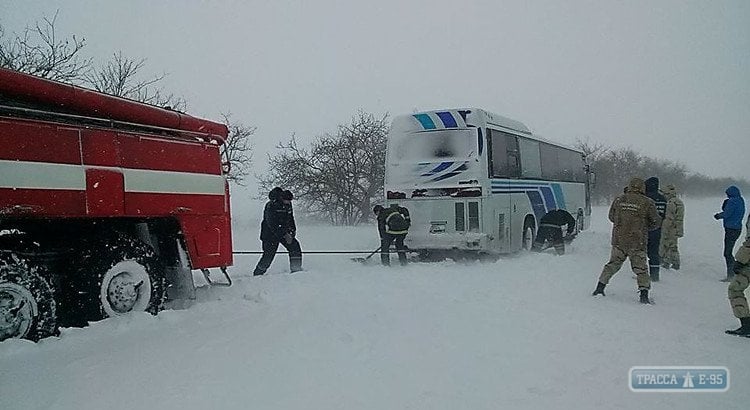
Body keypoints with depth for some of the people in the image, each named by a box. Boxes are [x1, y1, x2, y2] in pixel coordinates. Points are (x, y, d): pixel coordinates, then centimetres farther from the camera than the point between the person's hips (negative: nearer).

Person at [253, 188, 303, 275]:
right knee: (269, 255, -9)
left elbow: (290, 218, 15)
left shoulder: (288, 204, 0)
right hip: (270, 233, -7)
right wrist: (284, 235, -27)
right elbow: (272, 224, -25)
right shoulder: (271, 206, -23)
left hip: (284, 231, 7)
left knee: (295, 247, -5)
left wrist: (293, 230, 0)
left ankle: (296, 269, 4)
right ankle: (258, 273, 8)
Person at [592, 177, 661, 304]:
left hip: (618, 240, 3)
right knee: (640, 268, 5)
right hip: (637, 242, -3)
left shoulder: (618, 200, 2)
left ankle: (600, 287, 17)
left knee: (613, 264, 16)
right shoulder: (647, 203, -7)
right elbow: (656, 222, 1)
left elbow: (611, 217, 13)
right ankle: (644, 294, 1)